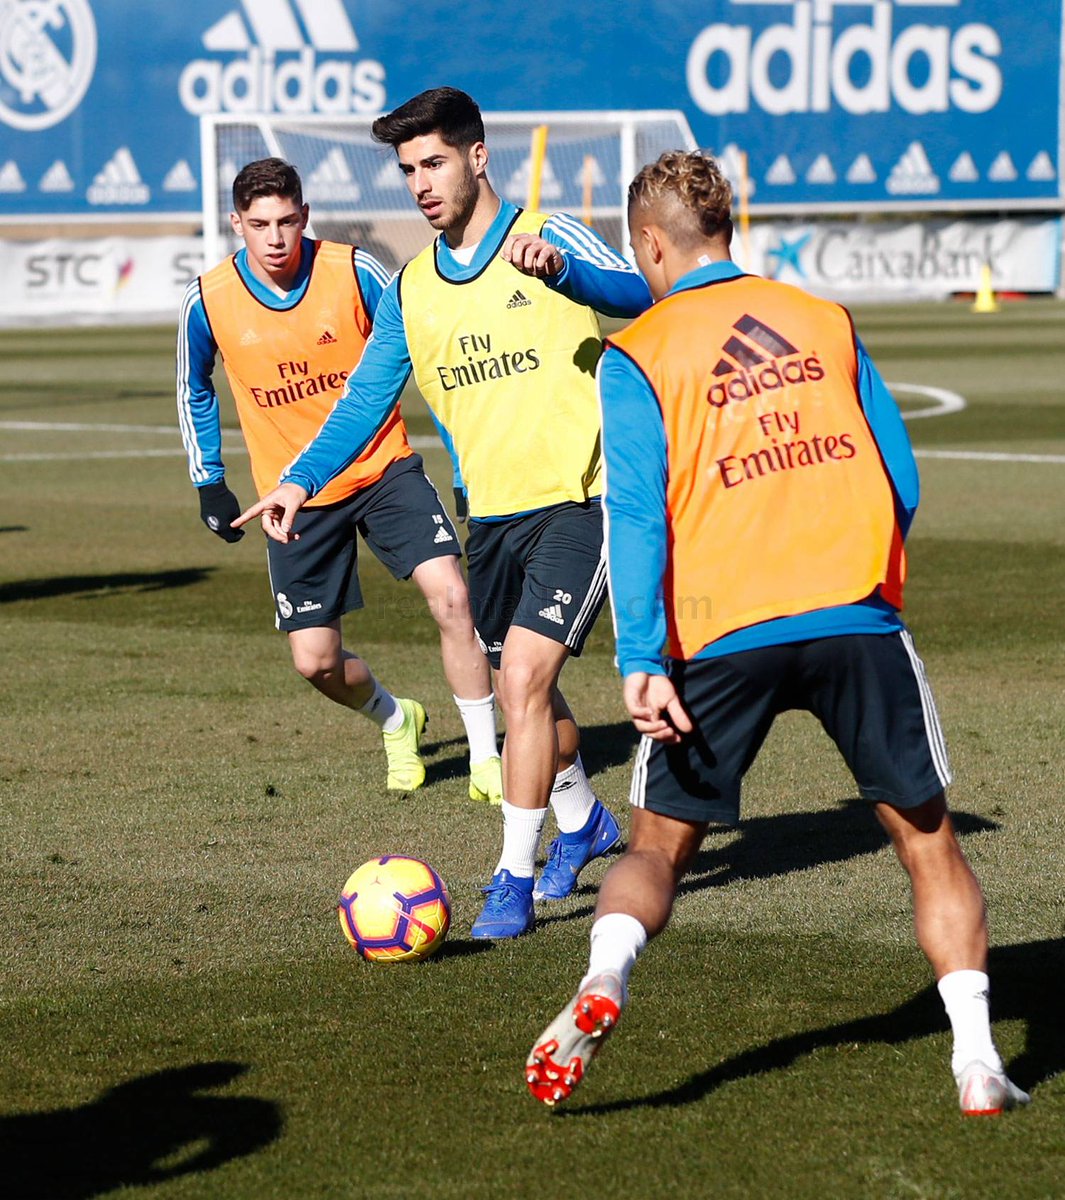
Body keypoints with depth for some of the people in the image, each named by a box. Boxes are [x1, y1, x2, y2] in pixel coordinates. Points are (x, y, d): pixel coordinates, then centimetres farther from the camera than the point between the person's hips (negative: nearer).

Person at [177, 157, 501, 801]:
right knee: (317, 661, -1)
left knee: (451, 594, -20)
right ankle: (395, 721, 34)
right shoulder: (209, 301, -8)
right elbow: (196, 390, 12)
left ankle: (487, 761, -7)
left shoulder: (354, 270, -12)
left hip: (385, 466, -1)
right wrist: (210, 483, 10)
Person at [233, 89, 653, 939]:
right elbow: (368, 397, 10)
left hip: (575, 501, -7)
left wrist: (558, 268, -45)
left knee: (524, 676, -17)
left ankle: (515, 882, -10)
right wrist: (301, 481, -4)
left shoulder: (550, 239, -9)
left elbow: (634, 295, -26)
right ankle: (581, 821, 44)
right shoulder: (412, 288, 9)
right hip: (491, 516, 7)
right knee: (521, 689, 17)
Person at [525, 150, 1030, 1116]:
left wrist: (641, 661, -11)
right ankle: (976, 1061, 2)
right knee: (927, 838, 11)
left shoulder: (637, 357, 3)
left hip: (722, 637, -2)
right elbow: (900, 478, 12)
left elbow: (637, 516, -7)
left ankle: (603, 980, -15)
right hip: (857, 619, 2)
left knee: (660, 845, 12)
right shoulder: (826, 322, 13)